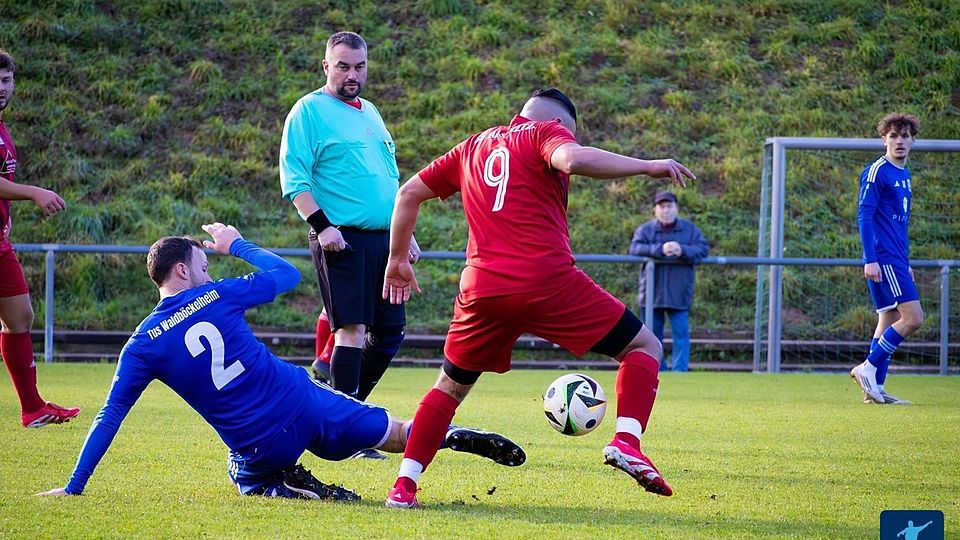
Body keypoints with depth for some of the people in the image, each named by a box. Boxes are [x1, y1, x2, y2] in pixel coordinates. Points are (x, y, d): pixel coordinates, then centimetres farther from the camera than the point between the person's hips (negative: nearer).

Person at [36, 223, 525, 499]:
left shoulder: (142, 346, -2)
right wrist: (237, 245, 27)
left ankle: (293, 489, 2)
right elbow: (287, 274, 13)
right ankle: (453, 437, -10)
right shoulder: (217, 297, -3)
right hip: (305, 406, 0)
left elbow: (109, 418, -1)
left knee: (250, 479, 34)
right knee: (398, 434, 17)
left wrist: (74, 488, 5)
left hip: (258, 450, 0)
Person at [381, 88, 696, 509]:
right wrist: (649, 167, -11)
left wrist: (398, 260, 35)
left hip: (481, 289, 5)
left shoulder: (474, 146, 24)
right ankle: (626, 442, -15)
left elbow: (409, 194, 26)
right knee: (644, 348, 7)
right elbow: (573, 159, -17)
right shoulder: (547, 133, 7)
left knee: (450, 387, 23)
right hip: (547, 283, -5)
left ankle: (404, 486, 11)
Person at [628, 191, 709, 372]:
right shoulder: (646, 230, 4)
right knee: (652, 335, 6)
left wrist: (682, 251, -20)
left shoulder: (690, 229, 7)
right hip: (652, 293, 1)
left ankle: (680, 370, -6)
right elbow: (634, 248, -12)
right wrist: (660, 250, -24)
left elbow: (703, 249, -3)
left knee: (681, 333, -7)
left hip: (679, 294, -1)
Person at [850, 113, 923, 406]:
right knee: (913, 317, -15)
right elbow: (864, 215, -14)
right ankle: (868, 368, -9)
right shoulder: (877, 171, -9)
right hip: (883, 258, -9)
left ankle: (875, 388, 9)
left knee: (889, 321, 7)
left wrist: (905, 262, 25)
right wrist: (870, 259, -20)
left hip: (896, 260, 9)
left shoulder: (904, 175, 18)